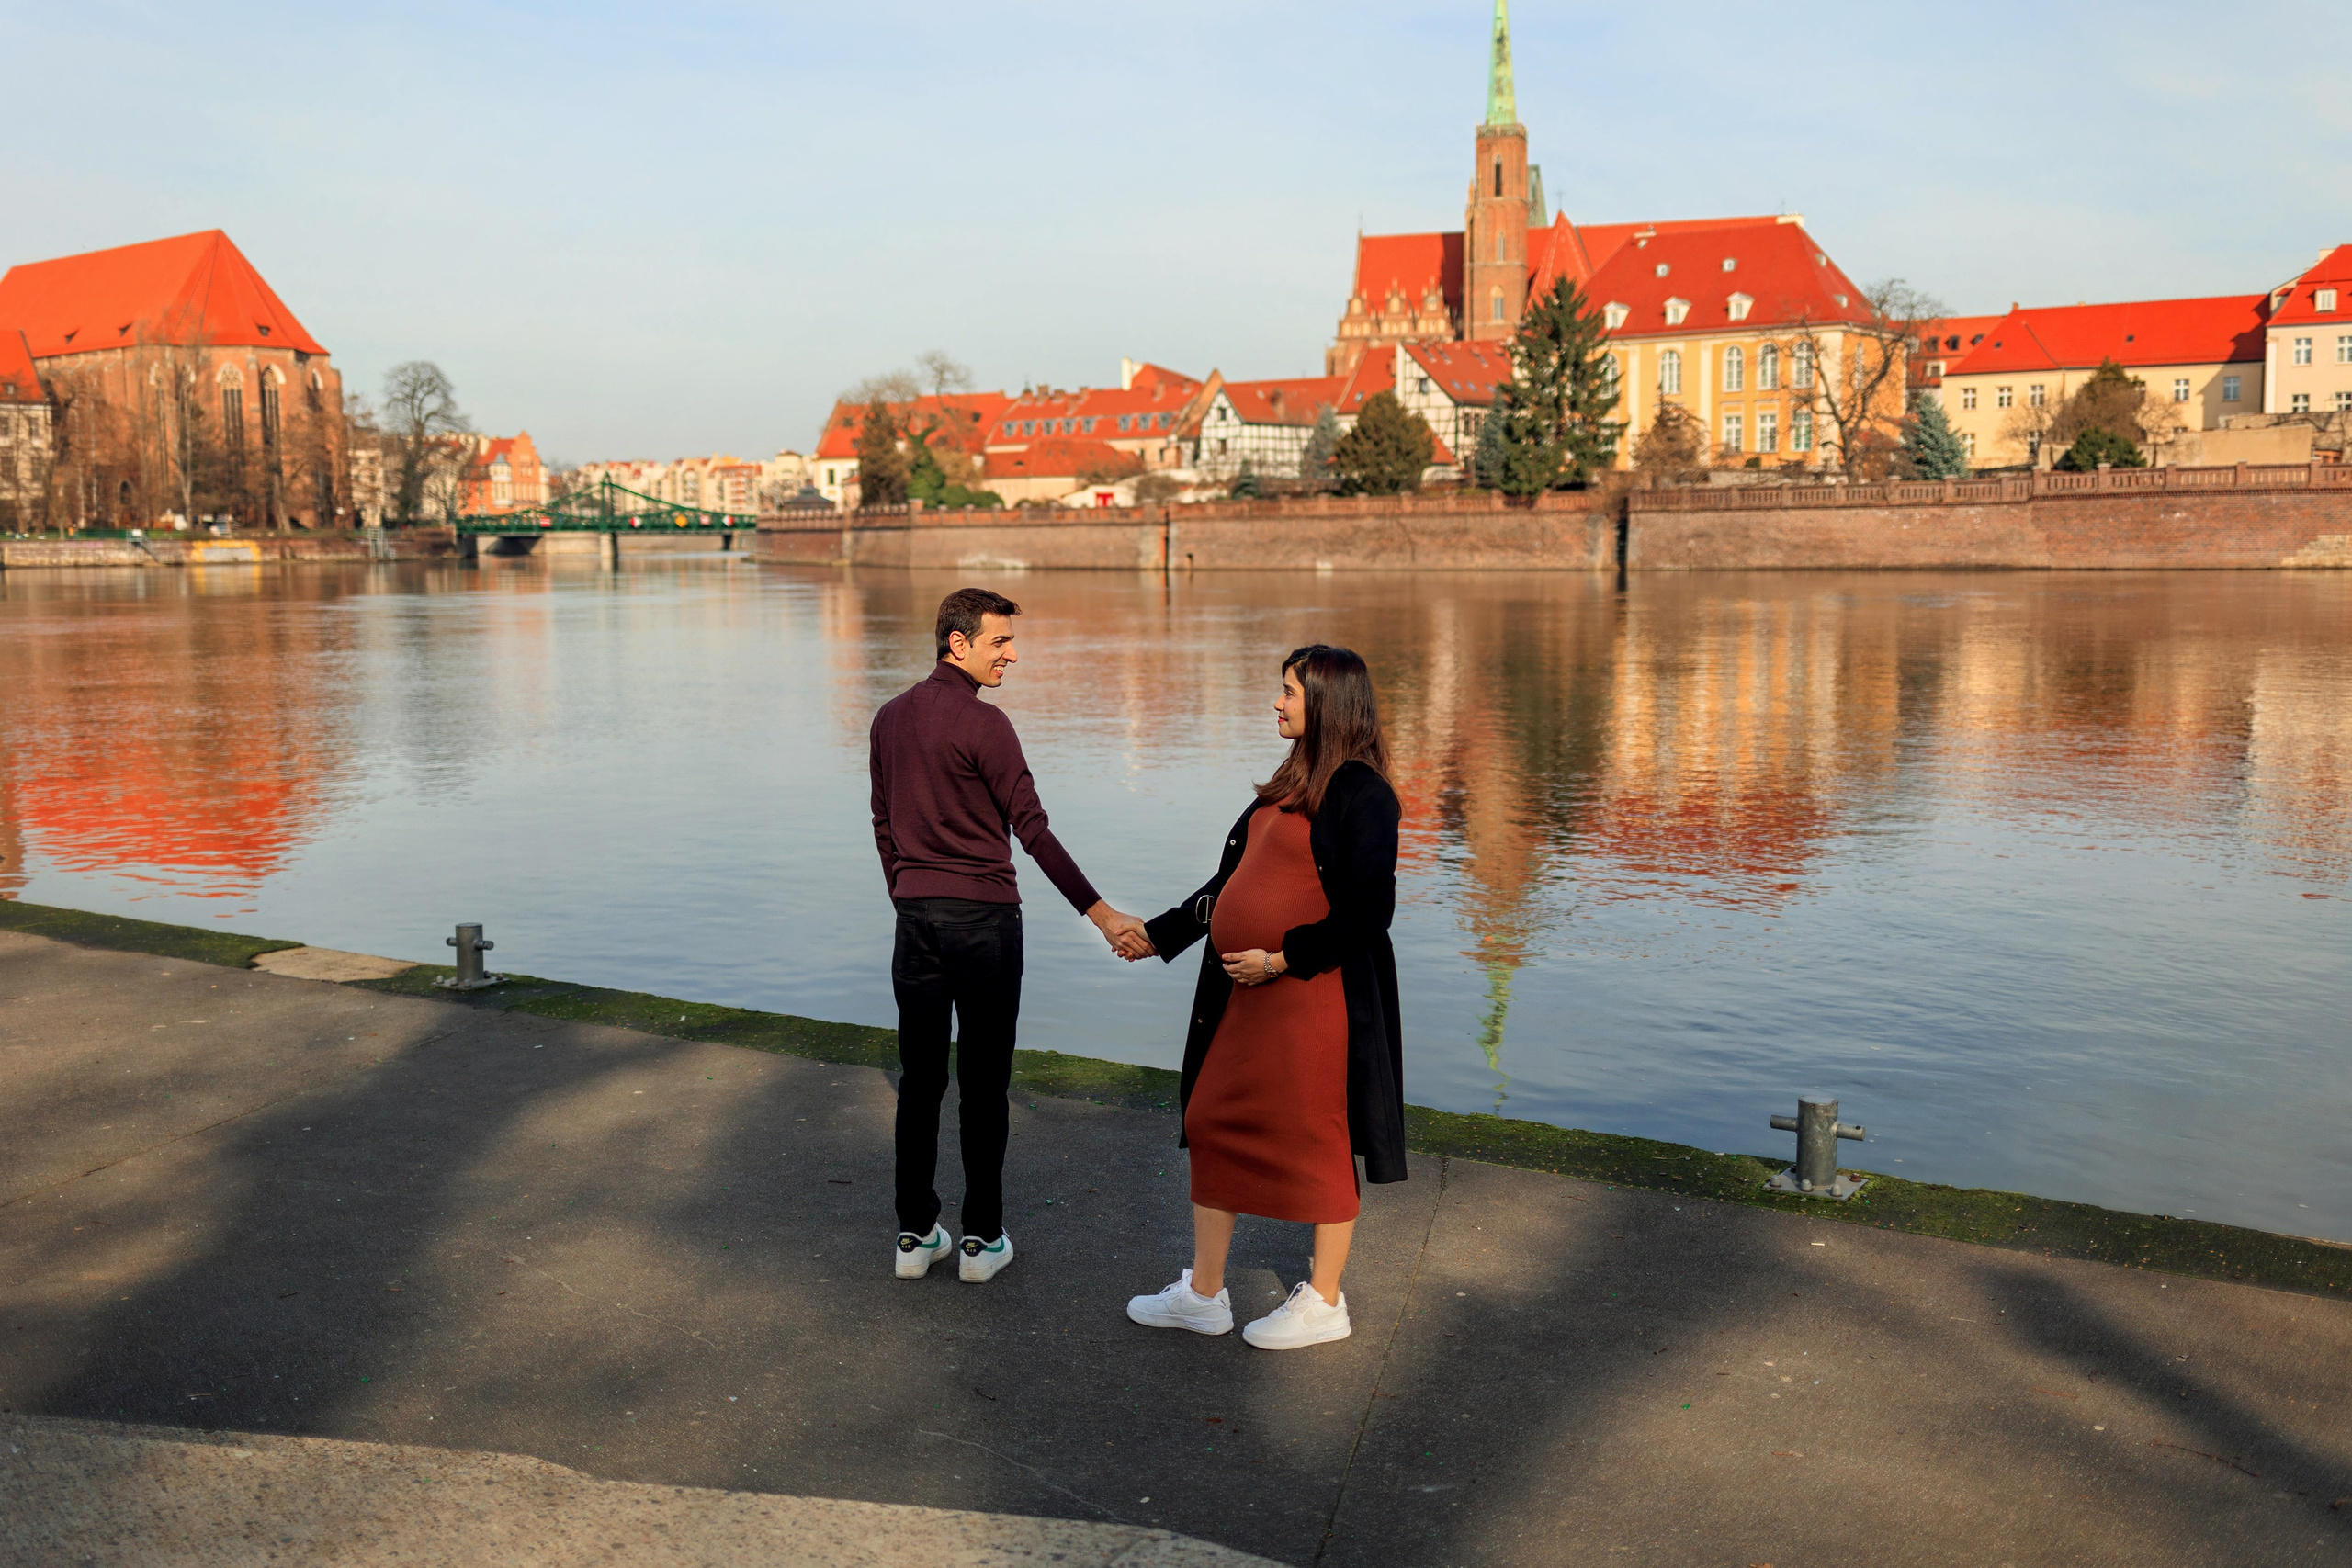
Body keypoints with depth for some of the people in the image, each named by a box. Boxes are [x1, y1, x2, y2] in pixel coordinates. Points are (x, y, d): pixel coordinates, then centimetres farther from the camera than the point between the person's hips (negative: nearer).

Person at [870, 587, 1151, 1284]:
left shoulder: (890, 717, 9)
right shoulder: (983, 724, -13)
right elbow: (1034, 832, -16)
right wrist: (1104, 916, -15)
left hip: (915, 916, 6)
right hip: (983, 918, -6)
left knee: (920, 1082, 11)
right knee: (983, 1086, 4)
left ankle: (915, 1235, 18)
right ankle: (981, 1239, 12)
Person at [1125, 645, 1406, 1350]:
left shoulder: (1359, 794, -13)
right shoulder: (1288, 786, 13)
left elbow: (1368, 911, -18)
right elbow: (1231, 879, 19)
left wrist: (1283, 959, -17)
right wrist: (1158, 934, 19)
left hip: (1312, 996, -9)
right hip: (1246, 994, 9)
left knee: (1317, 1139, 4)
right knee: (1212, 1122, 12)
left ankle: (1324, 1303, 22)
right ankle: (1203, 1293, 25)